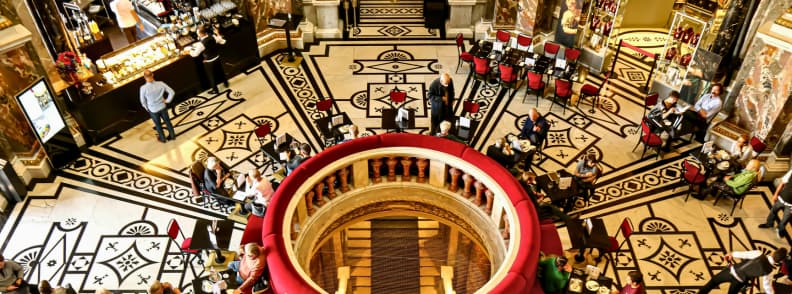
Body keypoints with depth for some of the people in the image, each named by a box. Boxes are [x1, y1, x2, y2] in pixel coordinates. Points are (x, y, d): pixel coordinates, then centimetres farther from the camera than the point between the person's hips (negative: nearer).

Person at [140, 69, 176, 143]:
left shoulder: (143, 88, -28)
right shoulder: (160, 84, -22)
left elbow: (143, 101, -14)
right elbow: (172, 92, -16)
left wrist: (147, 108, 6)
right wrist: (167, 101, 0)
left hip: (153, 110, -2)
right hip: (162, 107, 2)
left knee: (158, 124, 23)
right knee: (167, 121, 26)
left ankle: (162, 138, 44)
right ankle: (172, 135, 44)